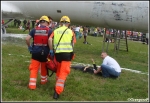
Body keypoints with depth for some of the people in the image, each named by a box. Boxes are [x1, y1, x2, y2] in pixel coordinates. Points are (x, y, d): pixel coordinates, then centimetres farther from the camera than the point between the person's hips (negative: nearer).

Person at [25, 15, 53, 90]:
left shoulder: (34, 30, 3)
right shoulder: (49, 31, -4)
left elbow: (27, 39, -4)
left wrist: (29, 47, 10)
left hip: (35, 52, 1)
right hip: (45, 52, 0)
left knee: (34, 68, 5)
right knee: (44, 67, 21)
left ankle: (32, 84, -1)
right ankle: (43, 80, 39)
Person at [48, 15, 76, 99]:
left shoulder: (55, 31, 10)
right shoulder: (71, 32, 8)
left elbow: (50, 40, -5)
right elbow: (73, 43, 2)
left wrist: (51, 50, 2)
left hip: (58, 53, 3)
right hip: (67, 53, -3)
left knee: (59, 69, 26)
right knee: (64, 72, -2)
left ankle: (60, 83, 43)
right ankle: (57, 91, -8)